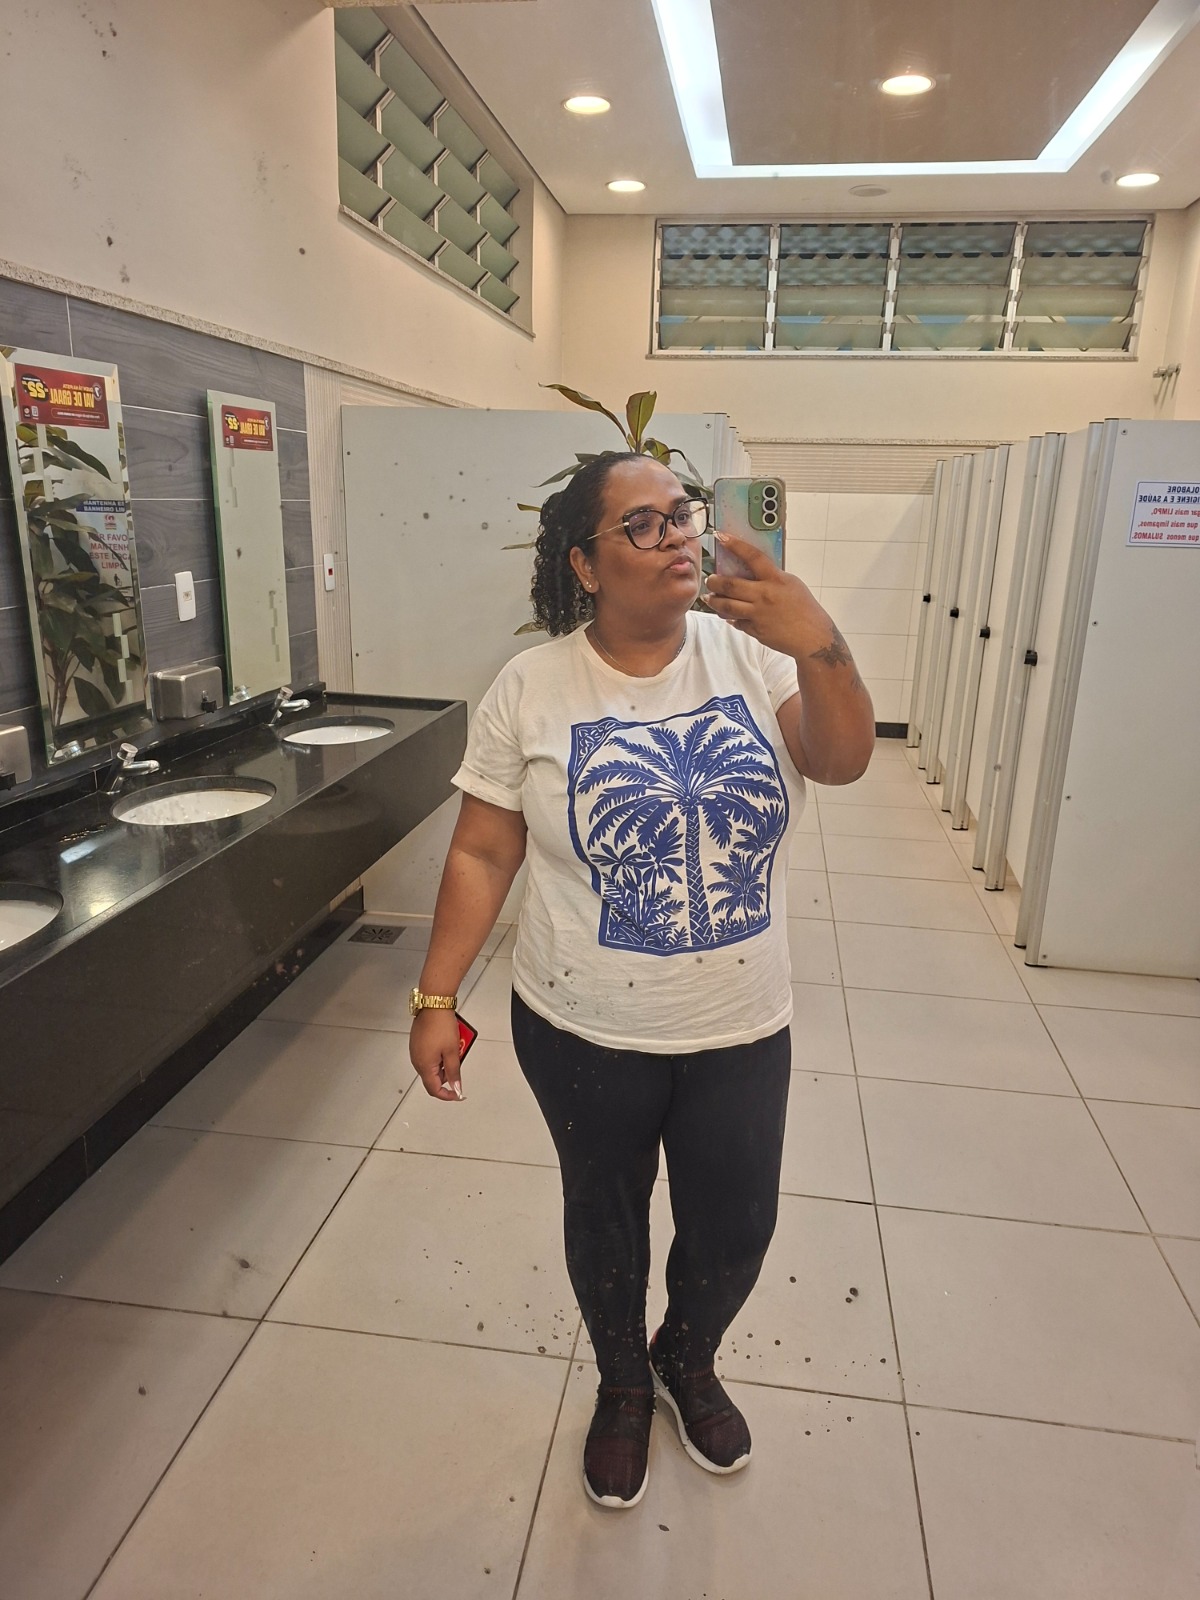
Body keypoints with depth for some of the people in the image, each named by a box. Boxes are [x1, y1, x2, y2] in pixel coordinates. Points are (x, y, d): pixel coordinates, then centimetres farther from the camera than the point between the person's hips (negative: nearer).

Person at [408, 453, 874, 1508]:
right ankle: (623, 1384, 53)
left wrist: (819, 645, -33)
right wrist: (436, 997, -9)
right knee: (604, 1216, 21)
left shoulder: (751, 651, -6)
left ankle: (687, 1360, 54)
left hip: (742, 1032, 2)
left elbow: (844, 761, -16)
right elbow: (482, 854, -7)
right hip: (586, 1035, -1)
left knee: (736, 1233, 18)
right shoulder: (531, 689, -10)